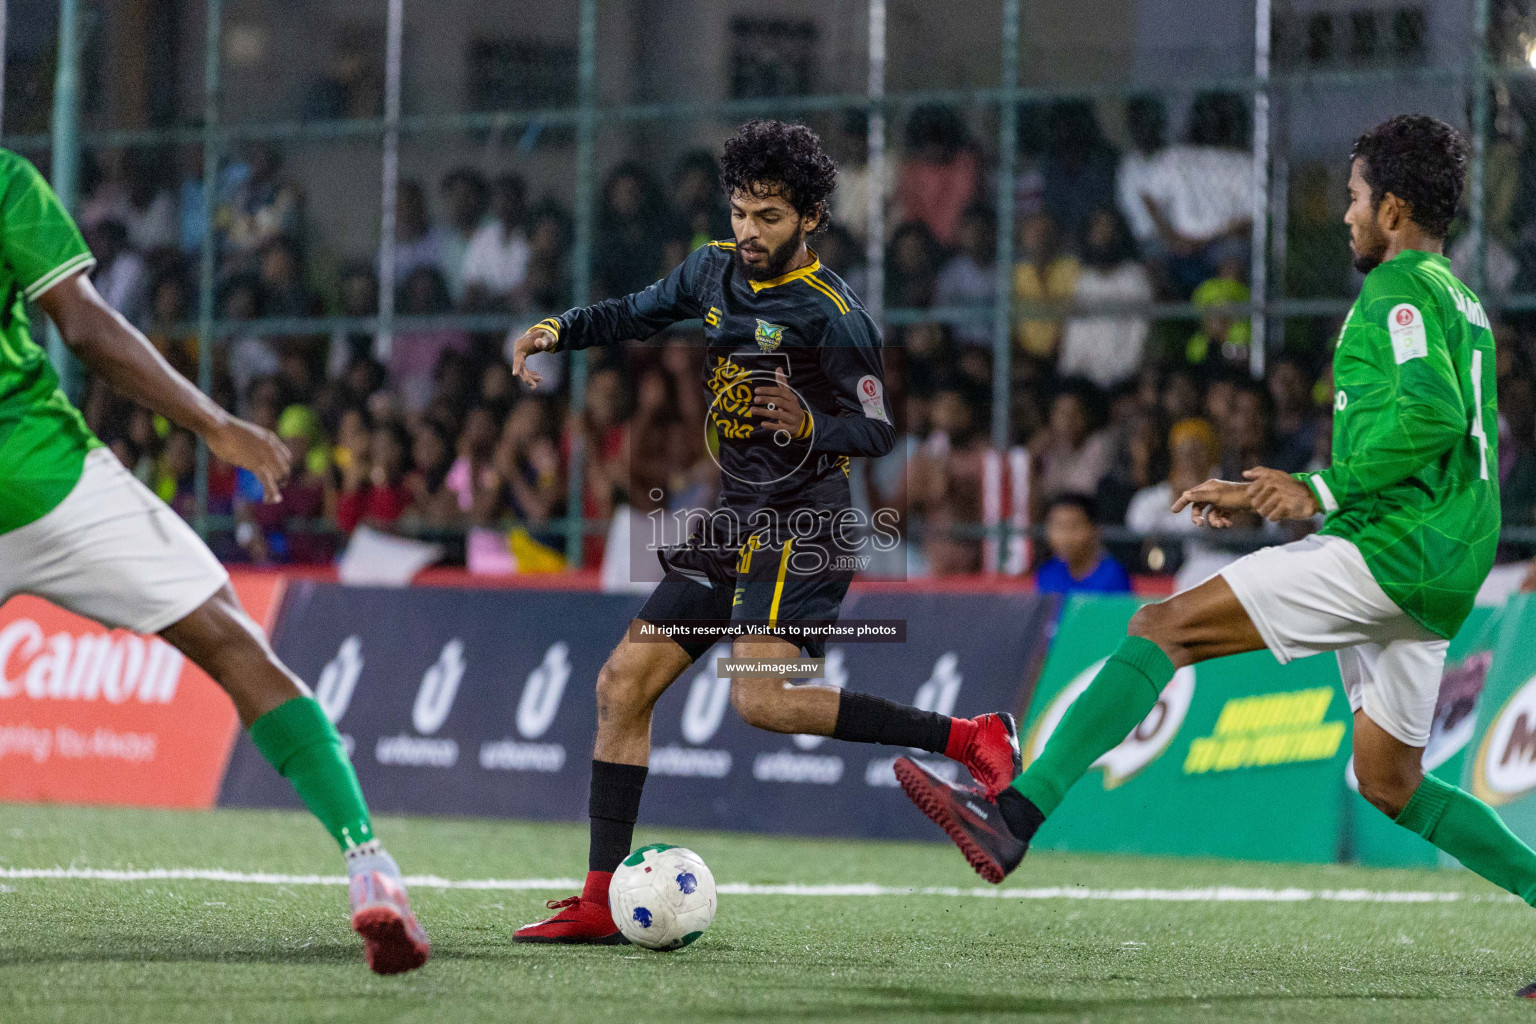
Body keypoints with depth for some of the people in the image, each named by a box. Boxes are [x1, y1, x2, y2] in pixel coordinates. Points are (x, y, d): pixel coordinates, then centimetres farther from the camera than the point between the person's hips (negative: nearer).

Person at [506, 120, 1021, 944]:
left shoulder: (830, 315, -14)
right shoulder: (716, 271, 7)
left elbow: (878, 432, -10)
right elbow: (637, 312, 25)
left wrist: (812, 426, -30)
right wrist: (558, 331, 8)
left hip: (801, 521, -8)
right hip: (735, 522, 8)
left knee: (759, 699, -26)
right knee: (622, 686, 4)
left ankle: (969, 739, -18)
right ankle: (601, 902, 9)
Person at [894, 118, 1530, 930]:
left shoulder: (1400, 293, -7)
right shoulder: (1463, 306, 24)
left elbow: (1430, 415, -25)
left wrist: (1321, 490, -21)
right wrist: (1263, 498, 27)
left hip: (1390, 550, -10)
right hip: (1440, 574, 10)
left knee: (1163, 627, -13)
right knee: (1390, 787, 16)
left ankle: (1017, 817, -22)